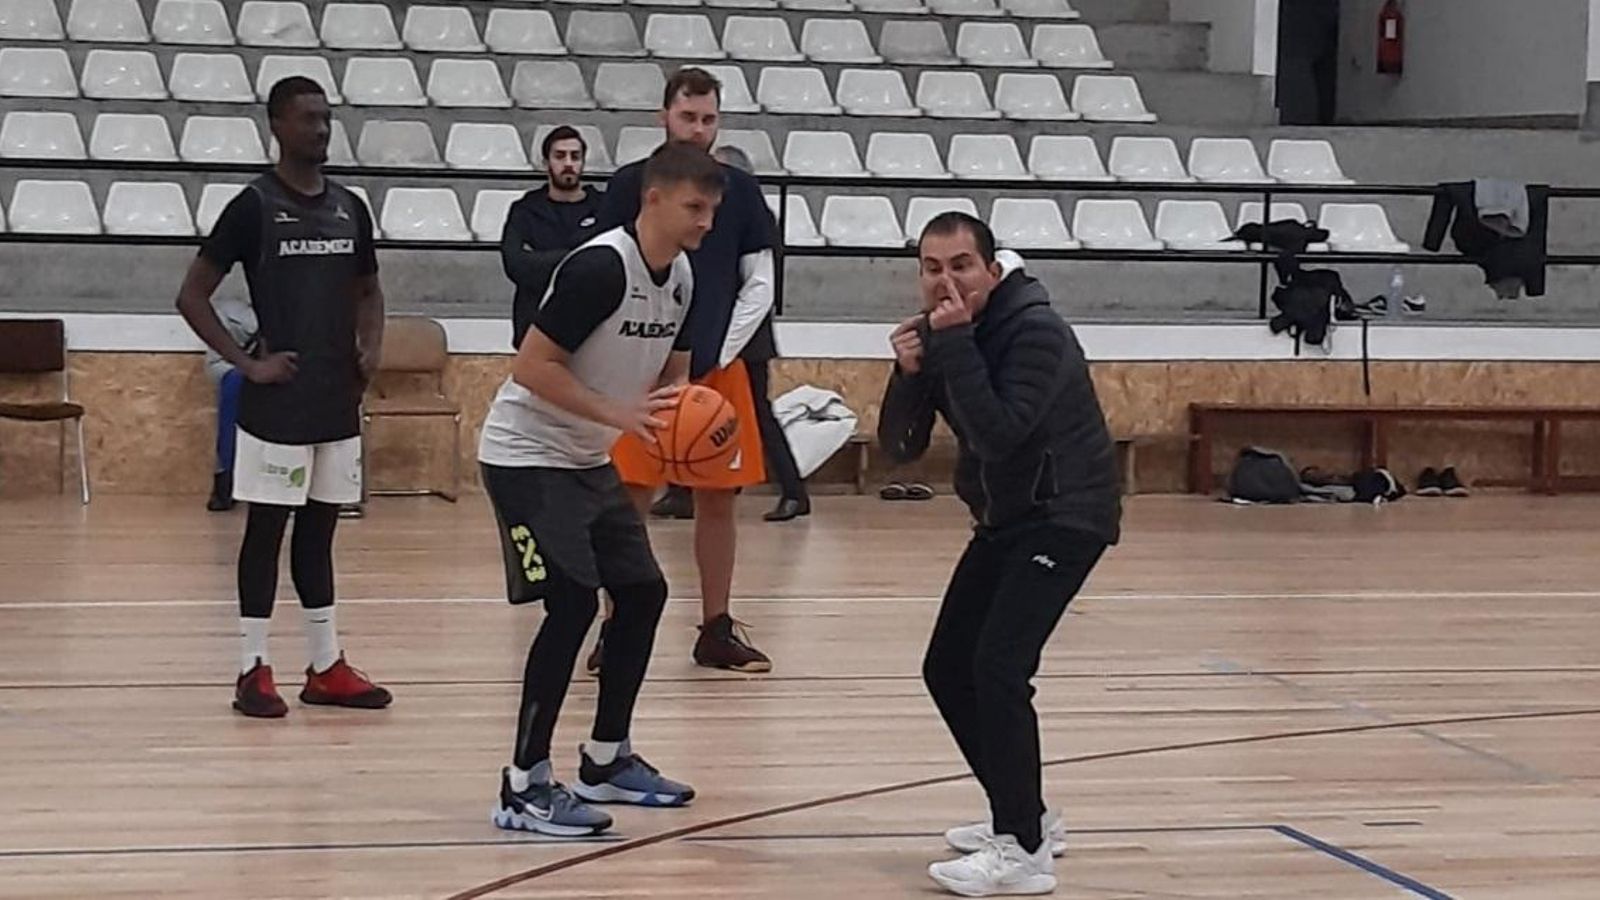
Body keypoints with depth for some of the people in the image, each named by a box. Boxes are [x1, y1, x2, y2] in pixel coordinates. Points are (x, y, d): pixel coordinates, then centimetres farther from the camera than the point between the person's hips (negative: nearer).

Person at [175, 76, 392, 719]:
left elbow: (368, 290, 24)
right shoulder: (254, 206, -8)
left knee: (319, 529, 12)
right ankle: (253, 670, 5)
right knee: (267, 528, -1)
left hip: (337, 401, 6)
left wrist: (371, 346, 5)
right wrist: (247, 363, -12)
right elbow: (192, 296, -7)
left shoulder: (350, 208, 9)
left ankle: (326, 667, 17)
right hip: (277, 402, -6)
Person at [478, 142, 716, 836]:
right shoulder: (601, 266, -24)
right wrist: (619, 414, -29)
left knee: (642, 592, 10)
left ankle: (605, 762, 24)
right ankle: (523, 788, -11)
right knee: (573, 602, -16)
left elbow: (672, 370, 15)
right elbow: (530, 367, -25)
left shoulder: (681, 276, 2)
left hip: (589, 460, 9)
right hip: (527, 455, -9)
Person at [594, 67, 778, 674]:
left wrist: (720, 355, -3)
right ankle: (616, 629, 6)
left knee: (717, 500, 5)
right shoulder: (630, 185, -1)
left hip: (718, 367, 3)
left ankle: (716, 631, 14)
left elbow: (759, 284, 7)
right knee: (629, 500, -3)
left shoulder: (739, 190, 6)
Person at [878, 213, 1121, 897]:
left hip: (1065, 515, -9)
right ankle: (1024, 815, 27)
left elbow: (997, 434, -33)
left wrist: (955, 345, -32)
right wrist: (909, 372, -18)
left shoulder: (1035, 330, -22)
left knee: (998, 665, -22)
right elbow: (900, 447, -2)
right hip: (1003, 519, 9)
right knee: (947, 668, 11)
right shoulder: (938, 332, 1)